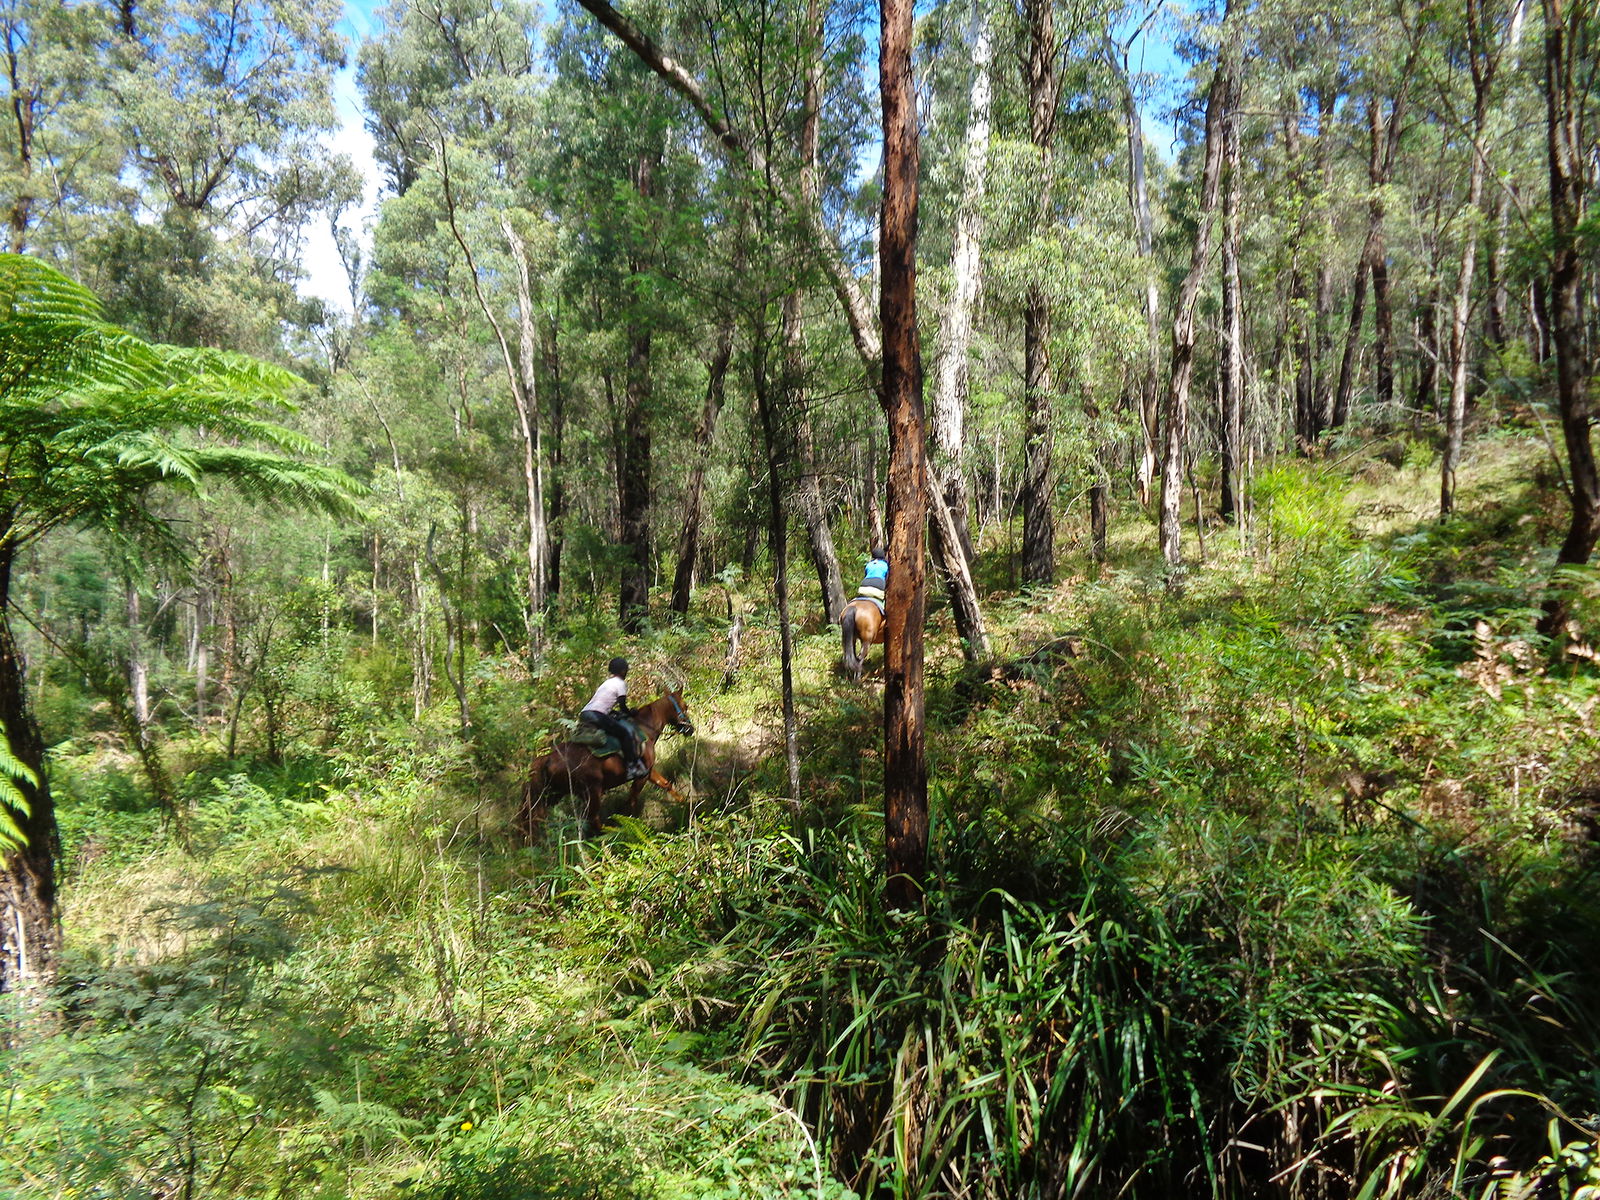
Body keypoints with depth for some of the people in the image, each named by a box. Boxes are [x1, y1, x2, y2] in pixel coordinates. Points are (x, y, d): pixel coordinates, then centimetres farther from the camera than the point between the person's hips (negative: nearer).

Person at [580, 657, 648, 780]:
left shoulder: (606, 683, 27)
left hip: (584, 714, 9)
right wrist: (630, 714, 17)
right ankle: (632, 766, -15)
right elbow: (622, 706, -3)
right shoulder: (621, 683, 4)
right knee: (625, 733, -7)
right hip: (597, 715, -9)